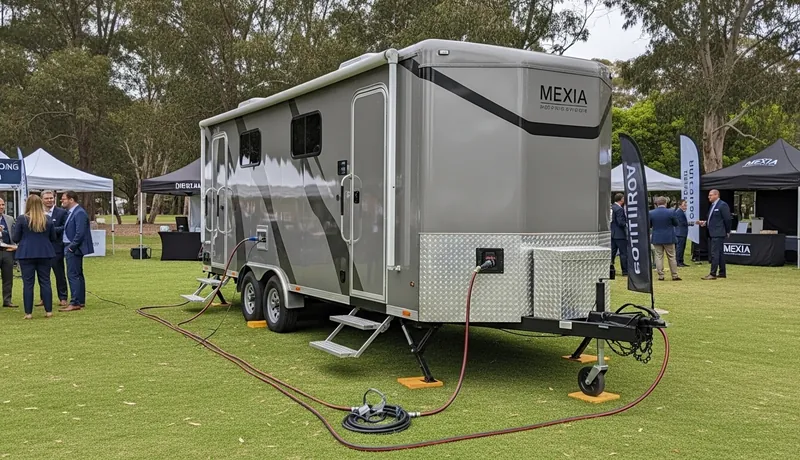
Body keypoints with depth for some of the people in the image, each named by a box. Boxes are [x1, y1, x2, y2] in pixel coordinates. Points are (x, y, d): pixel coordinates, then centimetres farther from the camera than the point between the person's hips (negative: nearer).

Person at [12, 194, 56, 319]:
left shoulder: (21, 219, -6)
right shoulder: (48, 220, 2)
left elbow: (15, 238, -2)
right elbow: (53, 238, 9)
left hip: (26, 254, -2)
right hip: (45, 254, 2)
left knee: (28, 283, 3)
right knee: (45, 282, 8)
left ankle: (28, 313, 4)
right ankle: (48, 311, 9)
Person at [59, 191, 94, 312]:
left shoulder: (79, 213, -16)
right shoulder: (70, 212, 15)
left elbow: (80, 233, -22)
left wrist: (71, 247, -17)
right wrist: (69, 247, 10)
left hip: (74, 249, -10)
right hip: (70, 248, 10)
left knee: (73, 275, -10)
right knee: (78, 275, 14)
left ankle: (75, 303, -8)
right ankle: (80, 301, 21)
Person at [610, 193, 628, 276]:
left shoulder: (611, 208, 8)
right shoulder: (619, 209, -18)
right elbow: (621, 222, -22)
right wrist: (627, 223, -6)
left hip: (612, 234, 8)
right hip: (620, 235, -8)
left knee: (612, 252, 14)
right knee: (624, 253, -1)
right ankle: (625, 271, 2)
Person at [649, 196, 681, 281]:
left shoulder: (651, 213, -6)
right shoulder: (671, 212, -10)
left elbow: (649, 225, 3)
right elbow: (676, 224, 0)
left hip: (657, 239, 1)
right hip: (669, 238, -1)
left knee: (659, 257, 6)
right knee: (671, 257, 8)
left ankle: (661, 276, 5)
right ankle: (675, 275, 11)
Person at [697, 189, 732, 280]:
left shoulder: (723, 205, -11)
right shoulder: (713, 205, 17)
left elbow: (728, 219, -13)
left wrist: (727, 232, -9)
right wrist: (704, 223, 5)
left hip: (718, 234, -10)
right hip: (712, 234, 10)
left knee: (715, 253, -10)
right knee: (719, 253, 13)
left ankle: (713, 274, -10)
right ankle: (722, 273, 19)